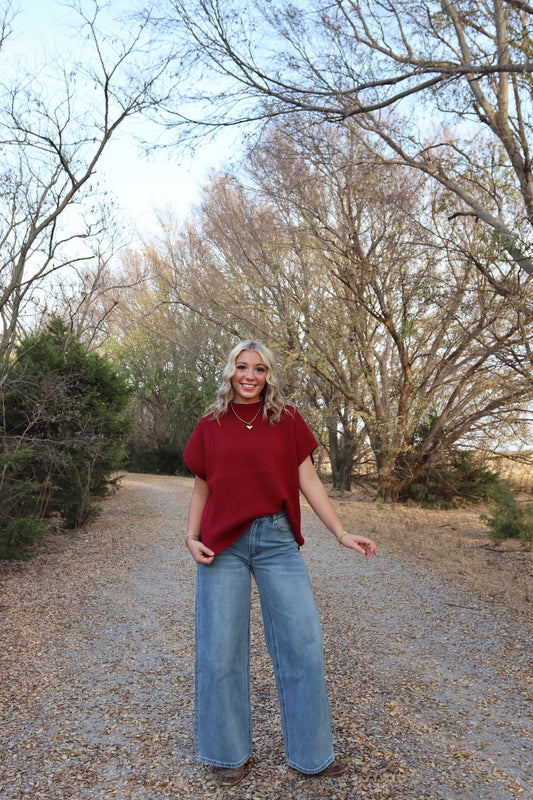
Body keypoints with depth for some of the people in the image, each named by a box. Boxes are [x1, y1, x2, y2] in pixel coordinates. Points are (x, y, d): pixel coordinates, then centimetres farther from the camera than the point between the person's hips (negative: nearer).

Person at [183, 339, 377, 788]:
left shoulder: (288, 420, 5)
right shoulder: (210, 427, 6)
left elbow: (309, 482, 5)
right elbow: (201, 489, 12)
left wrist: (342, 534, 0)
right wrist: (192, 537, -2)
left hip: (277, 541, 0)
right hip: (223, 544, 0)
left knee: (303, 643, 4)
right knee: (221, 651, 7)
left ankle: (311, 753, 26)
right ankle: (229, 752, 30)